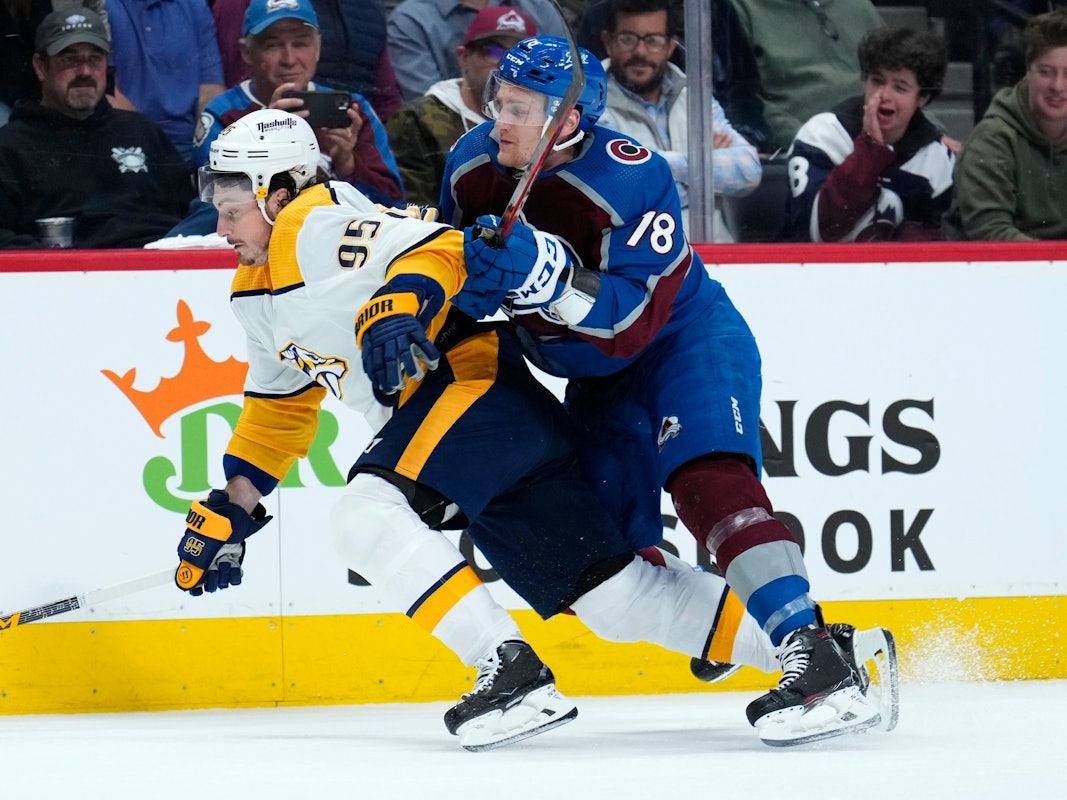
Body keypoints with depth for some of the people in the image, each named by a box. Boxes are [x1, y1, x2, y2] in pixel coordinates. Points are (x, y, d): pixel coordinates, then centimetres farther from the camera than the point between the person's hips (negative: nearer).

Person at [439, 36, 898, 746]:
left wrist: (543, 273, -46)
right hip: (596, 374, 8)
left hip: (685, 338, -8)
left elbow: (632, 320, -35)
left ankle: (819, 663, -40)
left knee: (706, 477, -31)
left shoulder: (633, 180, -30)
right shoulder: (473, 167, -10)